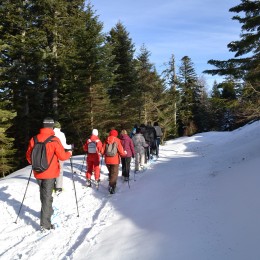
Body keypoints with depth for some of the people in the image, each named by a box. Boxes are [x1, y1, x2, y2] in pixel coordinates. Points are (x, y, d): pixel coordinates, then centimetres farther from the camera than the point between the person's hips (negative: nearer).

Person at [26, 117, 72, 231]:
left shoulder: (34, 139, -1)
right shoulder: (54, 140, -15)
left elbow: (28, 155, 9)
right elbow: (62, 156, -12)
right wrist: (69, 153, 9)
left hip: (38, 173, 5)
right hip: (50, 173, -5)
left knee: (43, 194, 22)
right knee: (47, 196, 1)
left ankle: (48, 212, 42)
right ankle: (45, 224, 1)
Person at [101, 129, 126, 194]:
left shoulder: (106, 141, 0)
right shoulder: (117, 141, -8)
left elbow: (102, 151, 1)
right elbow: (121, 152, -11)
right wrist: (125, 153, 10)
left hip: (107, 160, 3)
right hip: (115, 161, -3)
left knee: (110, 173, 23)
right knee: (114, 174, 4)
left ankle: (111, 185, 27)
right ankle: (112, 188, -3)